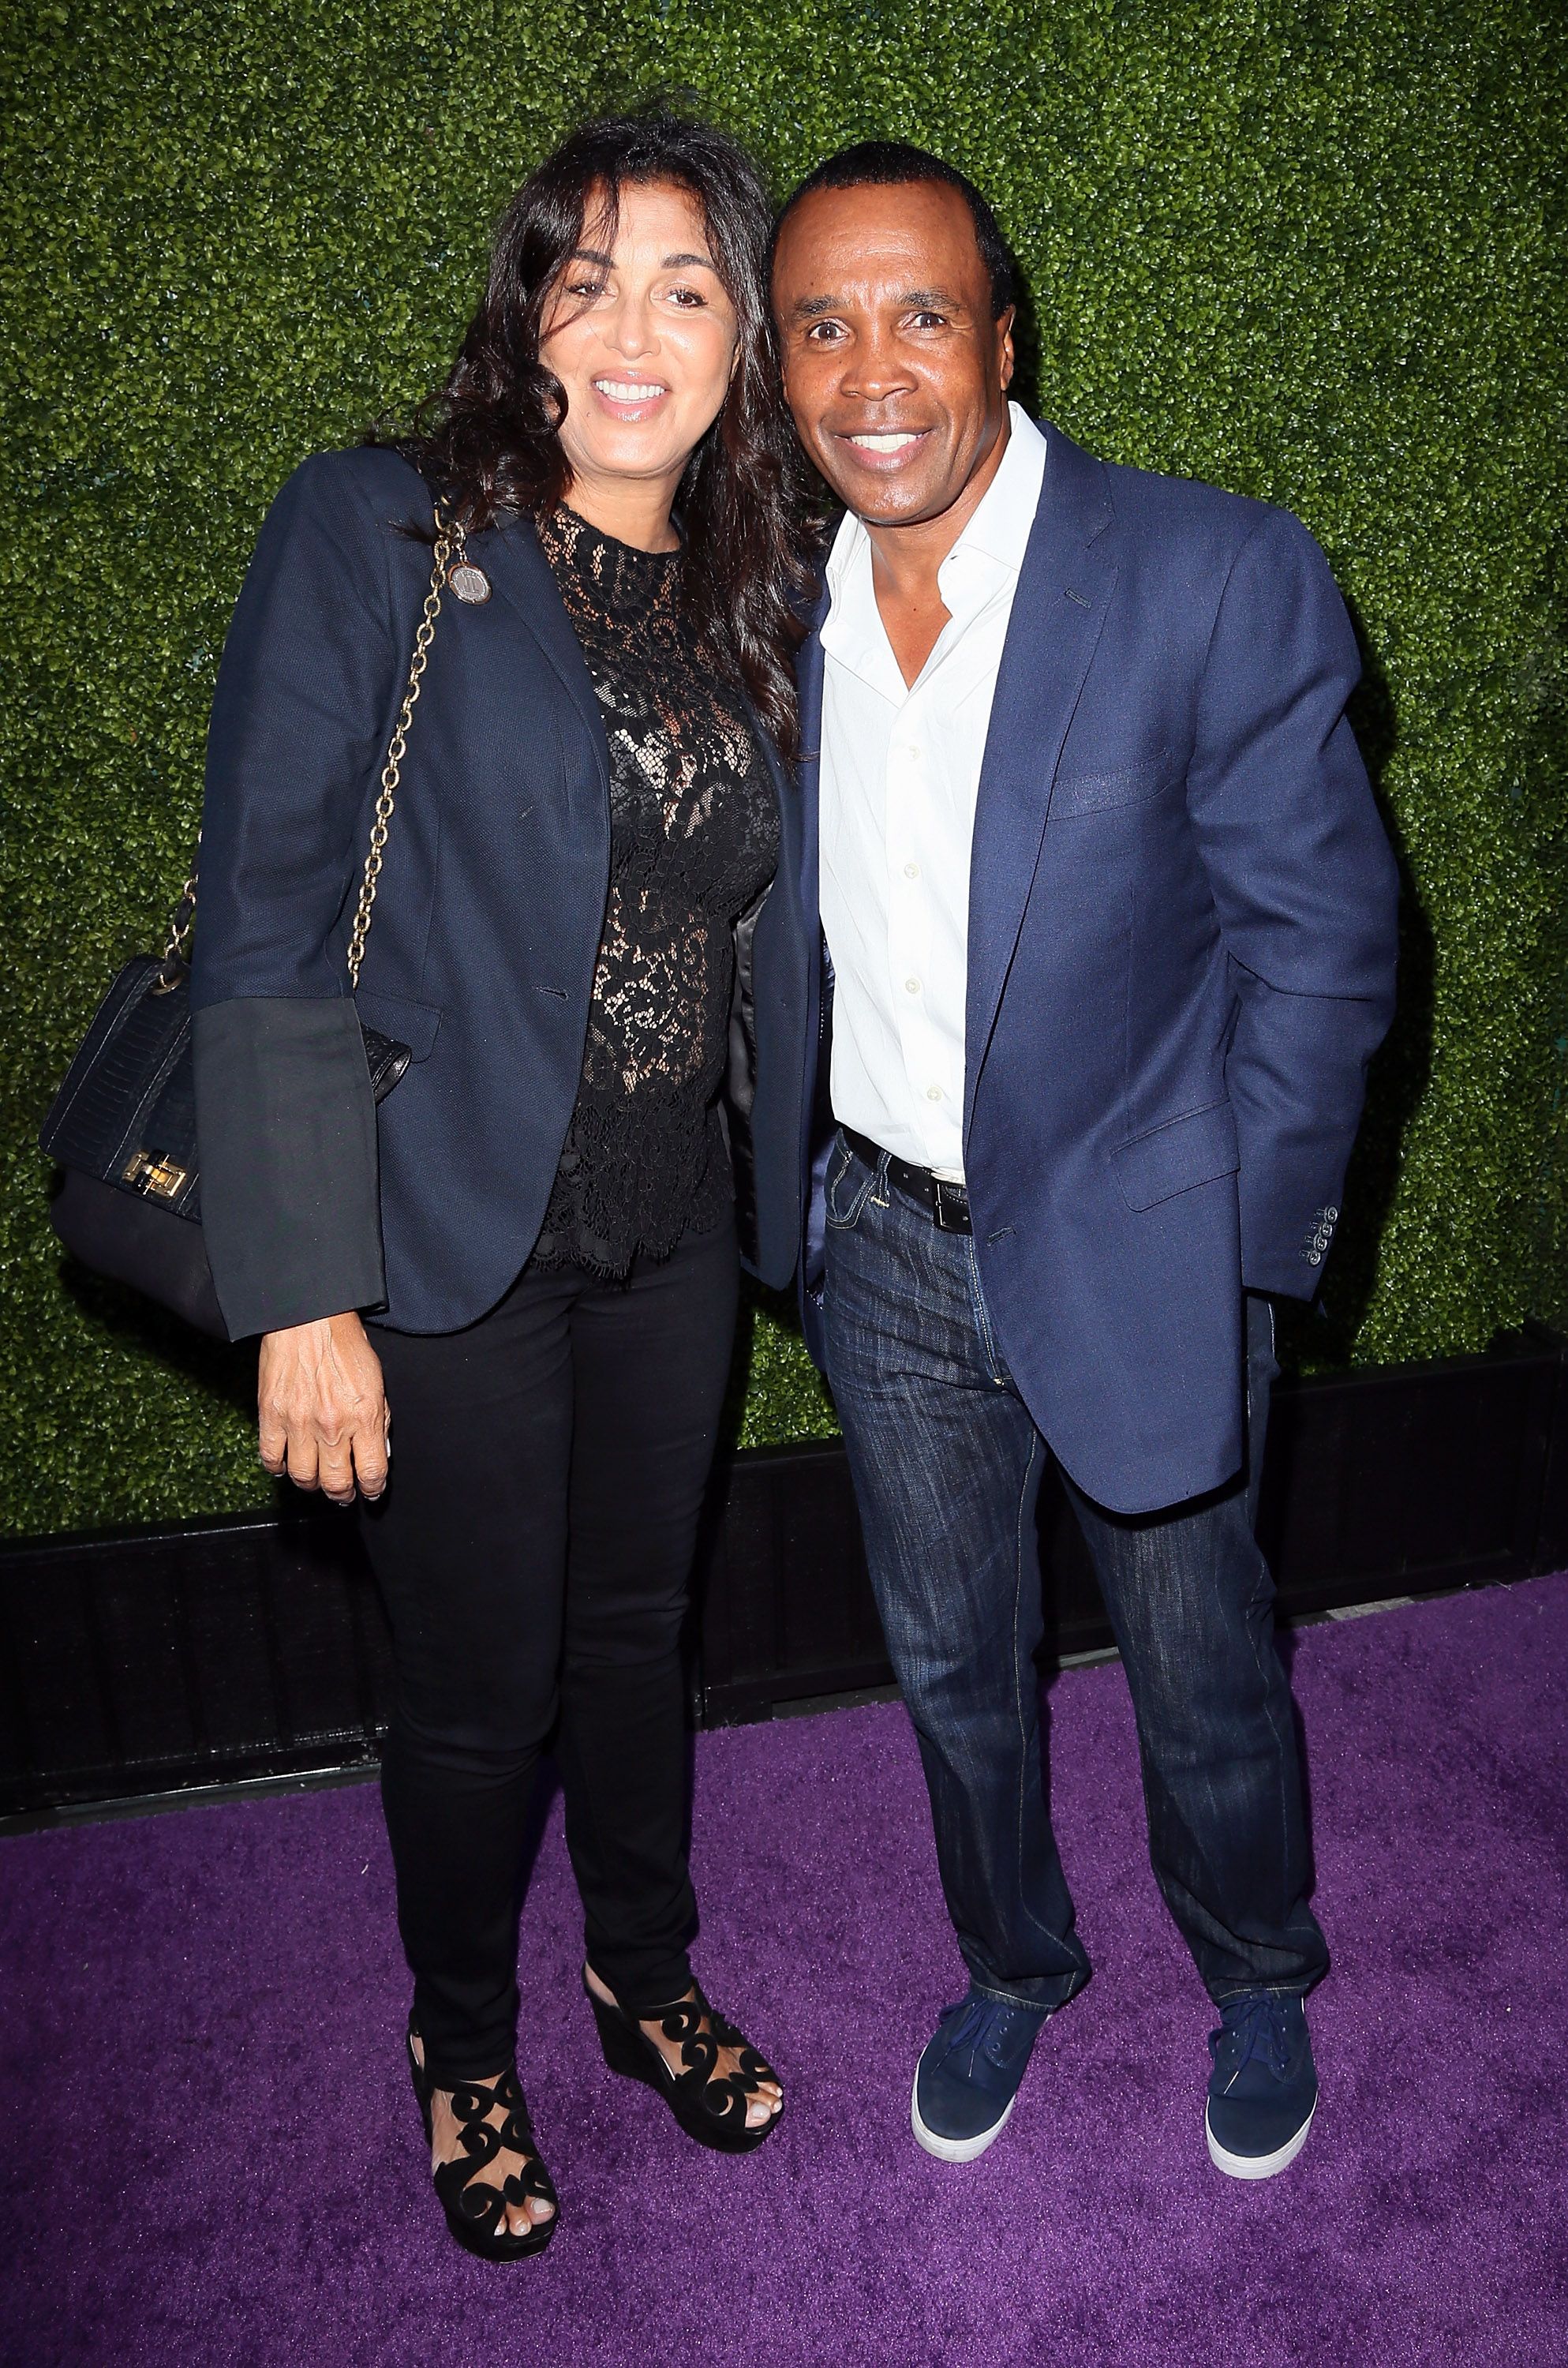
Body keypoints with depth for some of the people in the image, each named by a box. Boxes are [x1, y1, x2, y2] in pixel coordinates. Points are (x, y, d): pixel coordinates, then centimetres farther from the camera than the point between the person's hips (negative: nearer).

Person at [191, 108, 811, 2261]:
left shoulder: (756, 607, 5)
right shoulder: (372, 534, -10)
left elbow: (765, 935, 11)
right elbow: (266, 930, -15)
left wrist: (783, 1206, 7)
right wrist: (303, 1293, -19)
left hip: (673, 1234, 5)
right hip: (454, 1238, -4)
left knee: (638, 1628, 21)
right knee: (482, 1685, 11)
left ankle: (646, 1977, 47)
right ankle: (462, 2049, 40)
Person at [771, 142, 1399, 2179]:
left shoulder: (1223, 578, -17)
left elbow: (1323, 933, -12)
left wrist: (1245, 1254, -11)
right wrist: (810, 1187, 8)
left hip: (1134, 1247, -3)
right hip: (886, 1247, 4)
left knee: (1205, 1684, 16)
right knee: (950, 1666, 21)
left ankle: (1258, 1982, 49)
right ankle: (1012, 1962, 50)